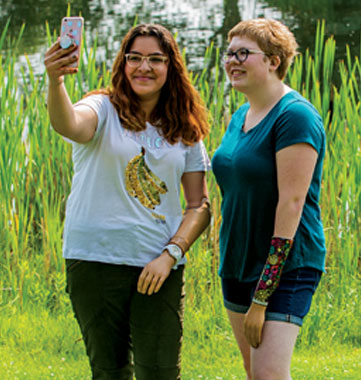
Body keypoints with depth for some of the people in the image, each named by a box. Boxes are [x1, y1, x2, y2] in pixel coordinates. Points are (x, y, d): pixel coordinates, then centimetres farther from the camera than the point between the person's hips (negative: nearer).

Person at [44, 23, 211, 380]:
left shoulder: (185, 131, 9)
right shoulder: (103, 110, -2)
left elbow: (199, 205, 7)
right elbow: (69, 125, -26)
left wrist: (170, 254, -8)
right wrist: (55, 83, -47)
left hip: (159, 268, 2)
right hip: (96, 260, -2)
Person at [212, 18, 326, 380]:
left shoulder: (295, 116, -16)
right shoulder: (240, 116, 11)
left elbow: (291, 204, -21)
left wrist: (261, 299, -22)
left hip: (285, 266, -9)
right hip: (238, 262, 9)